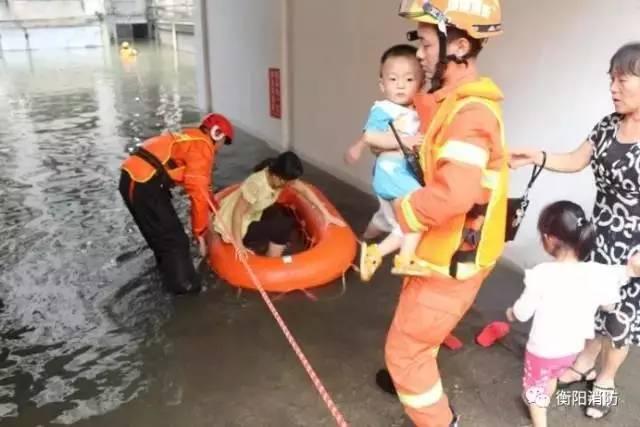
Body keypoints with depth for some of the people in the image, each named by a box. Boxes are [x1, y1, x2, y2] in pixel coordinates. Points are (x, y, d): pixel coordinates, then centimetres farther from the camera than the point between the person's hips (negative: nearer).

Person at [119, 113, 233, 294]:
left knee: (160, 232, 24)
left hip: (133, 178, 10)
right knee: (173, 237, 0)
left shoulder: (191, 139, 24)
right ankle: (184, 286, 11)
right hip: (144, 184, -10)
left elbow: (200, 183, 33)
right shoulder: (202, 146, -6)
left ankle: (170, 272, 40)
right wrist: (200, 231, -4)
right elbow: (198, 192, -11)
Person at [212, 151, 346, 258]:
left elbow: (305, 190, -5)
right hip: (233, 223, -8)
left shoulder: (278, 175, -13)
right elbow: (237, 213, -30)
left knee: (287, 216, 0)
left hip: (252, 214, 8)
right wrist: (239, 246, -29)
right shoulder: (257, 184, -35)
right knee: (282, 226, -13)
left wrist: (327, 214, -6)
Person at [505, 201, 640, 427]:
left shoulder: (542, 274, -30)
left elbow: (522, 313, -18)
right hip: (573, 347, 6)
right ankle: (541, 403, 60)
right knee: (551, 377, 34)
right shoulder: (599, 273, -20)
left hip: (543, 349, -5)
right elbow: (608, 306, 0)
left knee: (535, 386, 21)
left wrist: (511, 313, 5)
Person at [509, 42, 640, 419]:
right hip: (601, 236, 5)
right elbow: (576, 161, 9)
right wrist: (537, 157, -8)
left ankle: (606, 378, 34)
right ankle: (585, 363, 40)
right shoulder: (608, 125, -1)